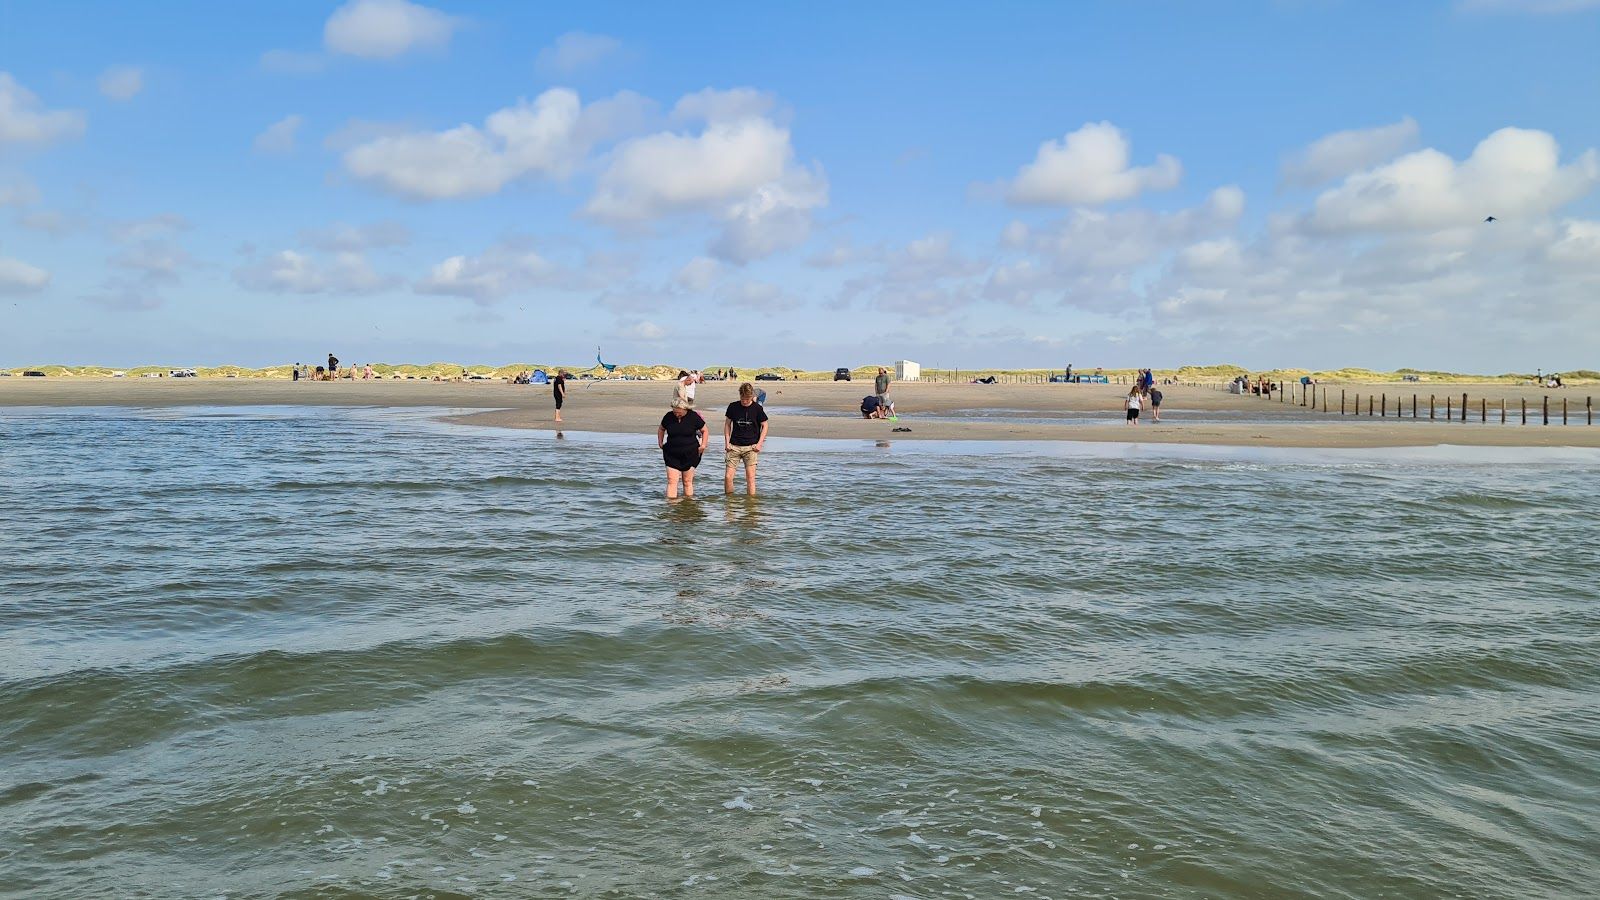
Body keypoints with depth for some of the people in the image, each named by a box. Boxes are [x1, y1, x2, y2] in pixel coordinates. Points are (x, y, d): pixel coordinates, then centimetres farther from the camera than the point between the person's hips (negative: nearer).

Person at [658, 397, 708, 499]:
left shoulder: (693, 417, -7)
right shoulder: (668, 417, -1)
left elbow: (704, 430, 5)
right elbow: (661, 429, 18)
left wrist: (703, 445, -5)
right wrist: (660, 442, 6)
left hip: (690, 455, -1)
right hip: (672, 455, 1)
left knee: (687, 481, 5)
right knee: (672, 481, -6)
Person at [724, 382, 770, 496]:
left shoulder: (757, 408, -3)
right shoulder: (733, 407, 1)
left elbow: (764, 426, 5)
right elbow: (727, 424, 12)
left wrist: (759, 443, -5)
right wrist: (727, 442, 3)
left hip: (751, 447, -1)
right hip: (734, 446, 2)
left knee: (750, 477, -5)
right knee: (728, 476, -4)